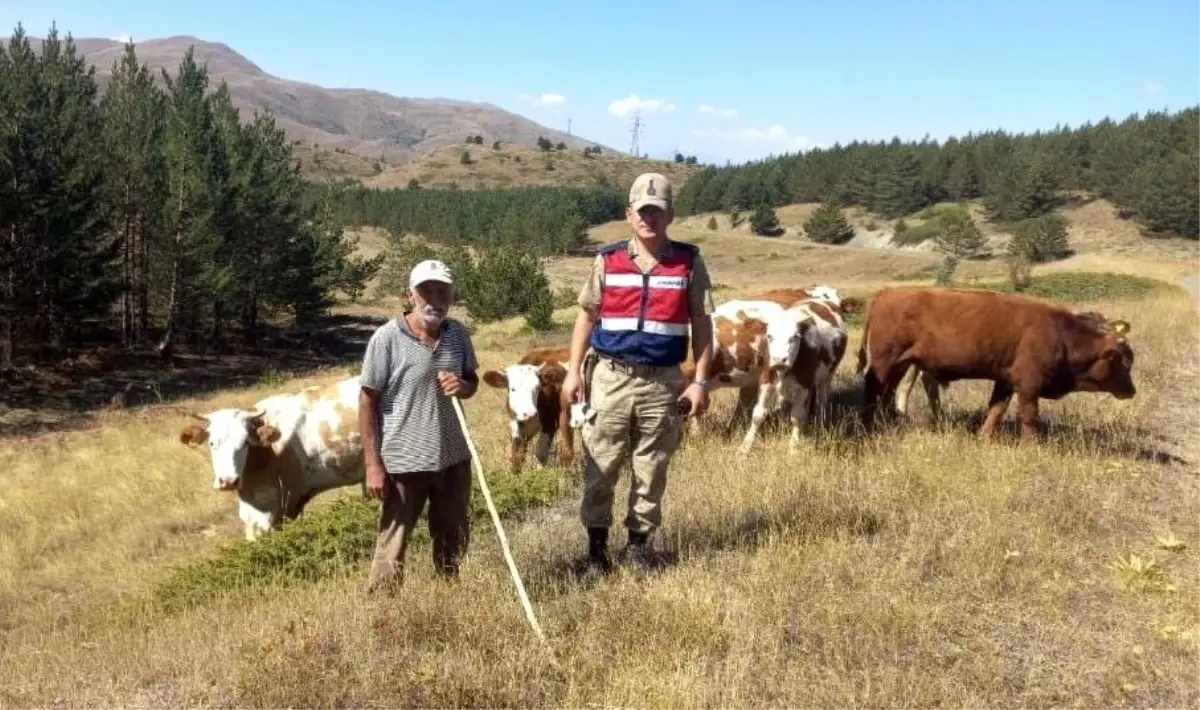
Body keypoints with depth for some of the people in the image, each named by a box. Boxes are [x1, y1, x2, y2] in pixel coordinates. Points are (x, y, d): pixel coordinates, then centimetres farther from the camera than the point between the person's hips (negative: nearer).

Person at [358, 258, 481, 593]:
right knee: (392, 548, 3)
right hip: (403, 462, -5)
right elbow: (367, 402, -10)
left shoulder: (458, 334, 1)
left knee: (453, 542, 19)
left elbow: (473, 381, 15)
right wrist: (373, 465, -12)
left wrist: (463, 386, -11)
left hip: (454, 458, 5)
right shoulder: (387, 338, -13)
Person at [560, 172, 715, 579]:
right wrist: (574, 371, 1)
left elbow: (701, 326, 3)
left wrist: (700, 381, -4)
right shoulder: (608, 261, 2)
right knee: (600, 467, 5)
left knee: (651, 470, 9)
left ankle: (638, 544, 24)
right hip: (610, 377, 0)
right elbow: (586, 317, 8)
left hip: (663, 382, 0)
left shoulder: (689, 263, 0)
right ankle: (596, 547, 18)